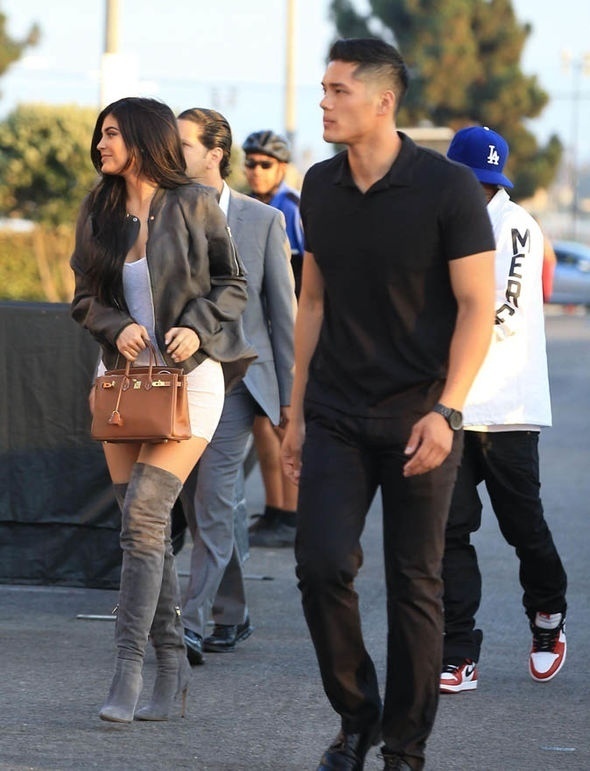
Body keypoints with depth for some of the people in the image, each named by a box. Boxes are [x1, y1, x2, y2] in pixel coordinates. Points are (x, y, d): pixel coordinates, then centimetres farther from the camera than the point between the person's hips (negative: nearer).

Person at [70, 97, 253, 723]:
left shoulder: (192, 204, -5)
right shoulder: (98, 214, 8)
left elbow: (232, 284, 0)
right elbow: (84, 300, 10)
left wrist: (196, 326, -16)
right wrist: (118, 327, -9)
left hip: (188, 376, -5)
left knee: (143, 513, -17)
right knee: (144, 527, 4)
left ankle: (127, 667, -18)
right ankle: (171, 663, 12)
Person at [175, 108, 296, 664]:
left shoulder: (262, 221, 0)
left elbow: (283, 310, 3)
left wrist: (289, 393, 1)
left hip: (235, 378, -4)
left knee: (213, 503, -12)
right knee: (197, 507, 9)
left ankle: (192, 624, -16)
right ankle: (231, 615, 23)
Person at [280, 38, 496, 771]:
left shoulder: (447, 188, -11)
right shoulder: (319, 187, 5)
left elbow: (477, 306, -10)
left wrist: (445, 410, -19)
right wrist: (296, 412, 12)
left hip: (417, 416, -4)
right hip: (336, 418, 4)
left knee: (414, 582, 2)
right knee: (321, 564, -8)